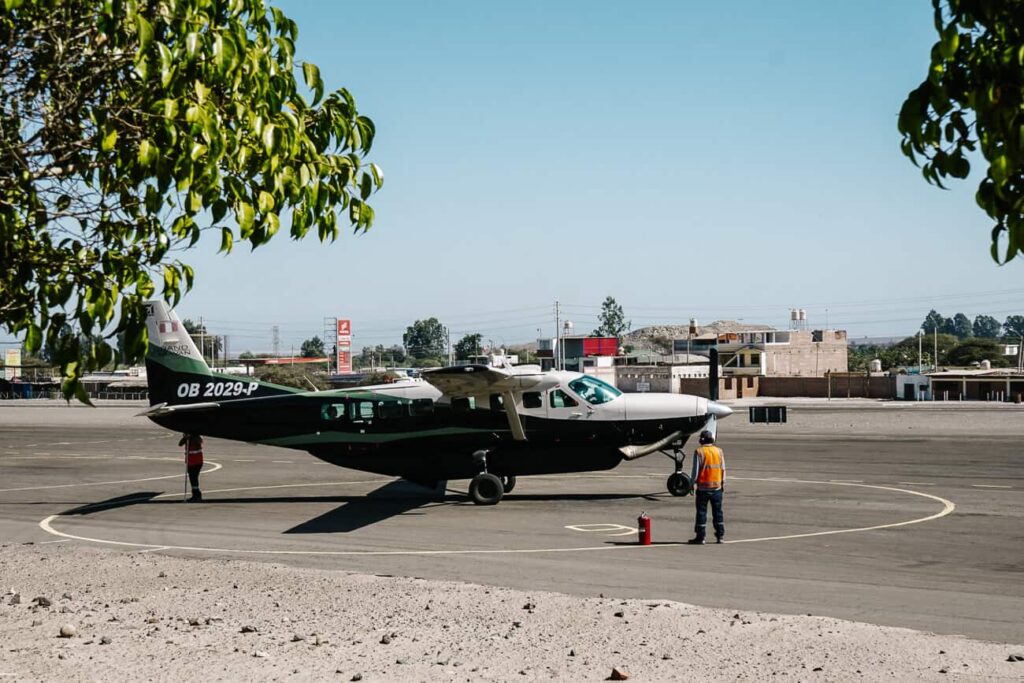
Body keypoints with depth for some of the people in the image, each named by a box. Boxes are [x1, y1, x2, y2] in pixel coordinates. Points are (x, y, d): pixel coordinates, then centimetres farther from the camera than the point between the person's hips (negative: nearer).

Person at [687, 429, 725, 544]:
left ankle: (700, 537, 1)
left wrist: (693, 483, -2)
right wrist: (723, 484, 17)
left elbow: (696, 469, -11)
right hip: (717, 486, 4)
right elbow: (723, 469, 9)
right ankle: (720, 535, 15)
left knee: (701, 512, 0)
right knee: (717, 511, 12)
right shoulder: (719, 451, 4)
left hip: (703, 487, -4)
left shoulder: (699, 452, -9)